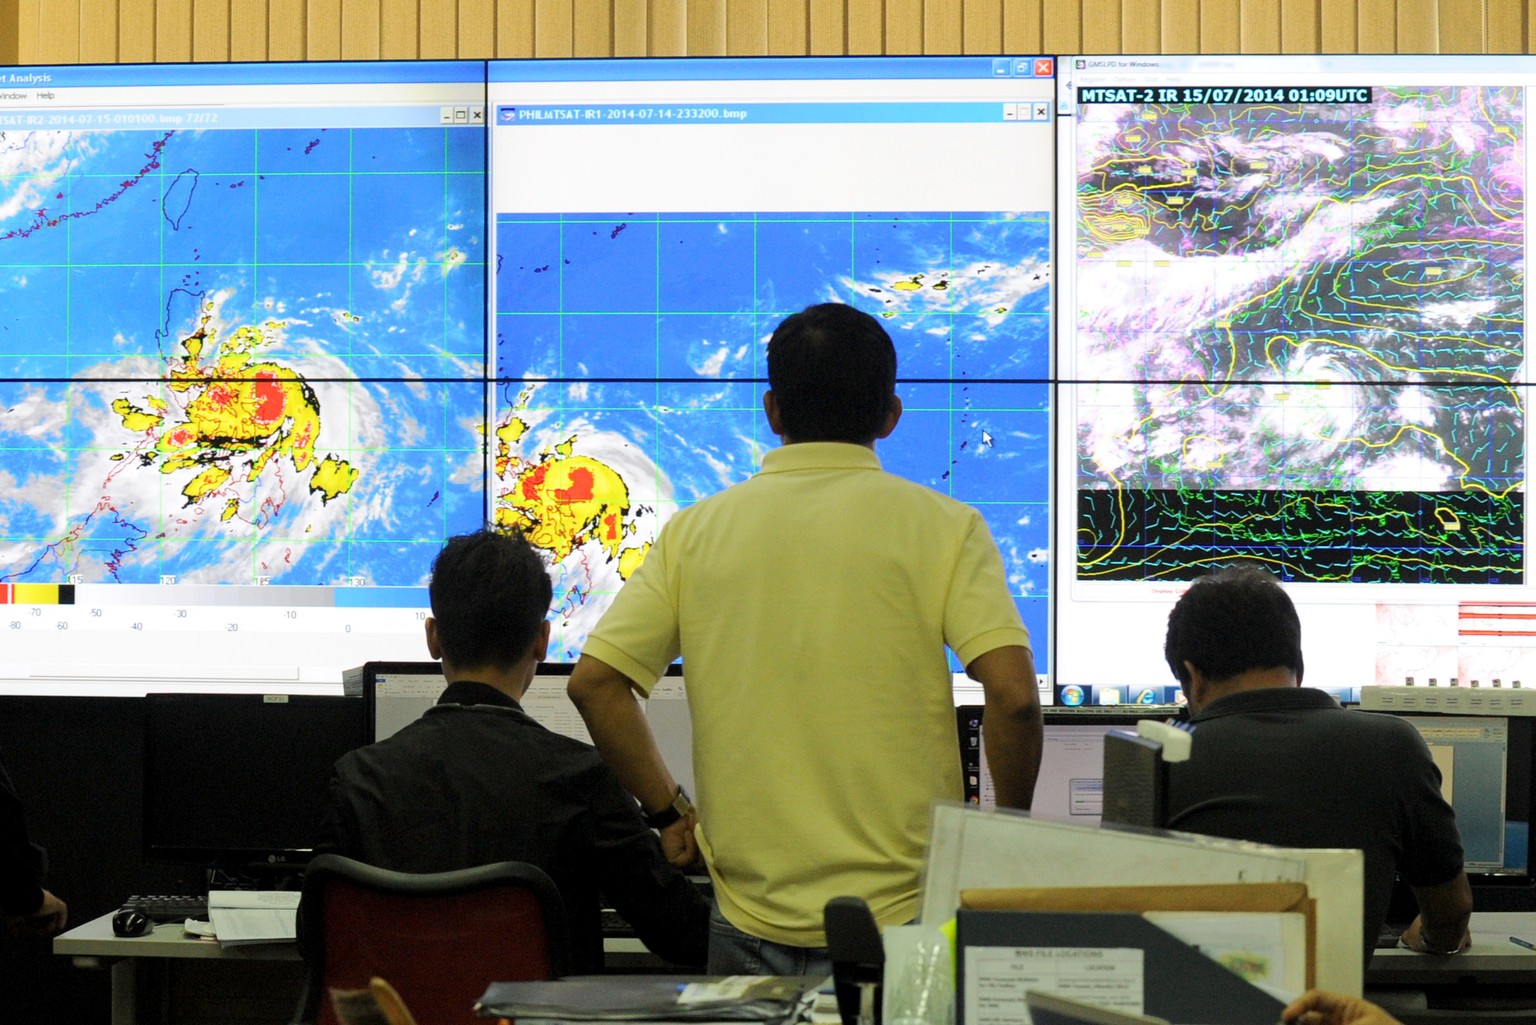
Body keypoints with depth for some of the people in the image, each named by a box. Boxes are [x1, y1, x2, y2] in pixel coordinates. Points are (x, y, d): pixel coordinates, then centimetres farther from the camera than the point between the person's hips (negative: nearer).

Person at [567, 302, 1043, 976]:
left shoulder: (697, 530, 5)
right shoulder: (942, 527, -2)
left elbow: (595, 681, 1)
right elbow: (1013, 694, -12)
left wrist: (669, 812, 11)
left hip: (751, 915, 2)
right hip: (903, 917, -2)